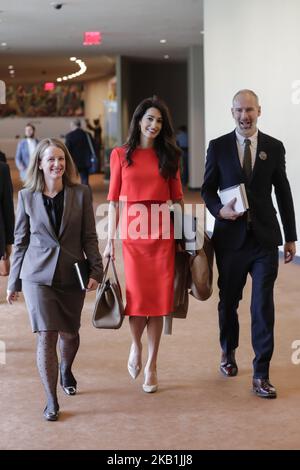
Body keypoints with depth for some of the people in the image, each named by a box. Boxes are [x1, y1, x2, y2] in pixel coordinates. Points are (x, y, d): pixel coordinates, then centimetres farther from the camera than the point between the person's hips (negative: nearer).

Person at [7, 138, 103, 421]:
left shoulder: (81, 194, 1)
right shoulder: (27, 196, 1)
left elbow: (89, 237, 3)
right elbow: (20, 241, 7)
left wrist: (96, 270, -8)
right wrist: (13, 282, 9)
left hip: (72, 275, 1)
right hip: (38, 275, -1)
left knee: (69, 333, 13)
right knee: (46, 336, -9)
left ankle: (65, 370, 47)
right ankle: (51, 400, 2)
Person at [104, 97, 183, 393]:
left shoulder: (168, 155, 9)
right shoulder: (121, 155, 5)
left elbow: (177, 198, 10)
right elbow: (114, 200, 5)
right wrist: (110, 240, 1)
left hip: (162, 234, 1)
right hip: (133, 232, -1)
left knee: (158, 300, 2)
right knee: (137, 297, -5)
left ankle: (151, 366, 14)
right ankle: (136, 345, 27)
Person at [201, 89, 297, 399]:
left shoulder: (274, 147, 3)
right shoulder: (218, 147, 2)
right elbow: (208, 189, 7)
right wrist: (219, 210, -14)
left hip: (265, 237, -1)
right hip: (230, 237, 1)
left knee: (263, 306, -6)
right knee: (228, 301, 15)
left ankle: (261, 376, -1)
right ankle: (228, 352, 40)